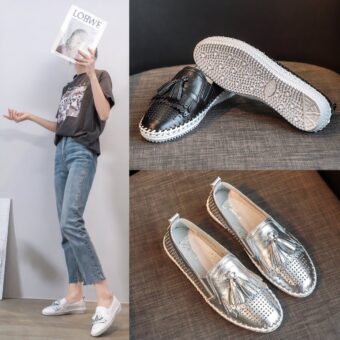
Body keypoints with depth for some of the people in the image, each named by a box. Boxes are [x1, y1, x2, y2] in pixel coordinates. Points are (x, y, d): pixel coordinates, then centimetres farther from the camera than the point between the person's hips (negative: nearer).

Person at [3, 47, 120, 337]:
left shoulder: (100, 76, 5)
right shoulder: (68, 86, 26)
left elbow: (104, 114, -12)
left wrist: (92, 74, -17)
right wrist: (30, 117, 24)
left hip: (83, 152, -8)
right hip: (62, 152, 8)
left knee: (71, 221, -24)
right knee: (66, 226, 2)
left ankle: (106, 297, -23)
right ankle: (75, 296, 7)